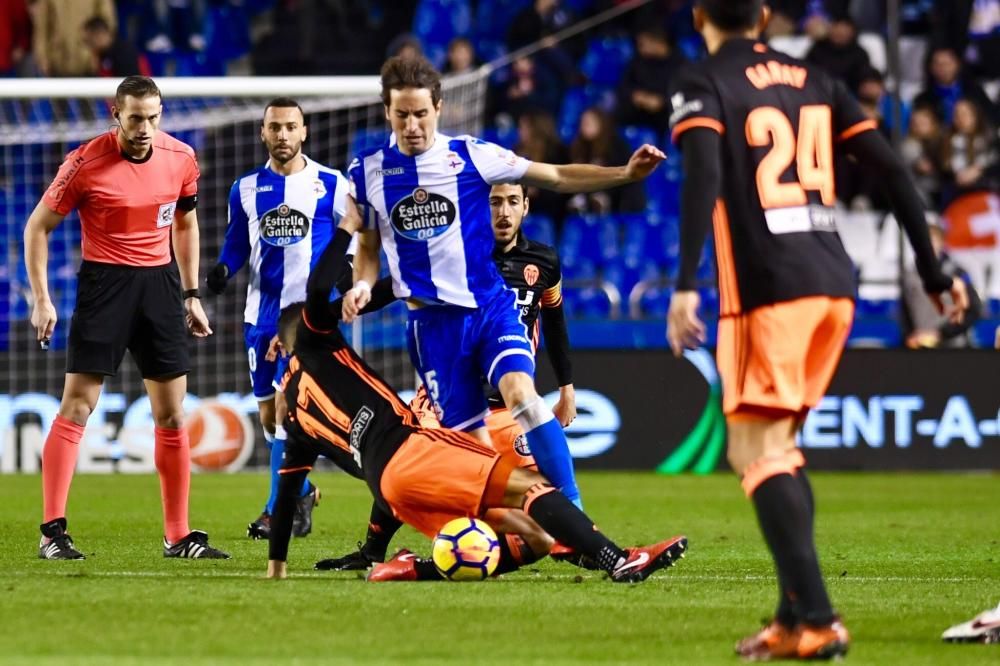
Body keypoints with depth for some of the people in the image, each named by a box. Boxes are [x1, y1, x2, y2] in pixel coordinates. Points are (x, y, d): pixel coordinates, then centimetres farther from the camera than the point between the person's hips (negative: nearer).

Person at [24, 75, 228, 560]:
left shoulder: (181, 158, 0)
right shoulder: (85, 163, -13)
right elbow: (37, 227, -4)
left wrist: (191, 295, 14)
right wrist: (41, 300, -9)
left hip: (160, 282, 4)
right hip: (104, 282, -4)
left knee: (171, 415, 5)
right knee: (76, 407, -9)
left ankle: (178, 536, 12)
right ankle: (52, 532, -6)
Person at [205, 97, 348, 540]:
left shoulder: (331, 186, 0)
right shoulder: (245, 189, 9)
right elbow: (236, 245, 15)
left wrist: (348, 280, -11)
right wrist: (223, 269, -5)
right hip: (262, 312, 4)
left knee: (288, 405, -16)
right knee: (268, 417, 8)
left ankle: (280, 508, -12)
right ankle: (300, 491, 29)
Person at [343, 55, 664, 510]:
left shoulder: (471, 156, -3)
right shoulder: (366, 173, 2)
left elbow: (559, 177, -1)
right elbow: (368, 247, 16)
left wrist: (626, 173, -14)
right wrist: (362, 285, -6)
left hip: (492, 305, -2)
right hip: (433, 322, 2)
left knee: (521, 395, -26)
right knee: (469, 440, 0)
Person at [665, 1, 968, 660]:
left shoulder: (703, 84, 0)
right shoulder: (814, 81, 16)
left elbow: (704, 174, -18)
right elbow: (893, 170, 11)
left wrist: (685, 283, -24)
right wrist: (934, 272, 16)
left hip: (766, 287, -6)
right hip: (834, 284, 6)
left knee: (756, 451, -5)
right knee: (778, 445, 18)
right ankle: (797, 612, 15)